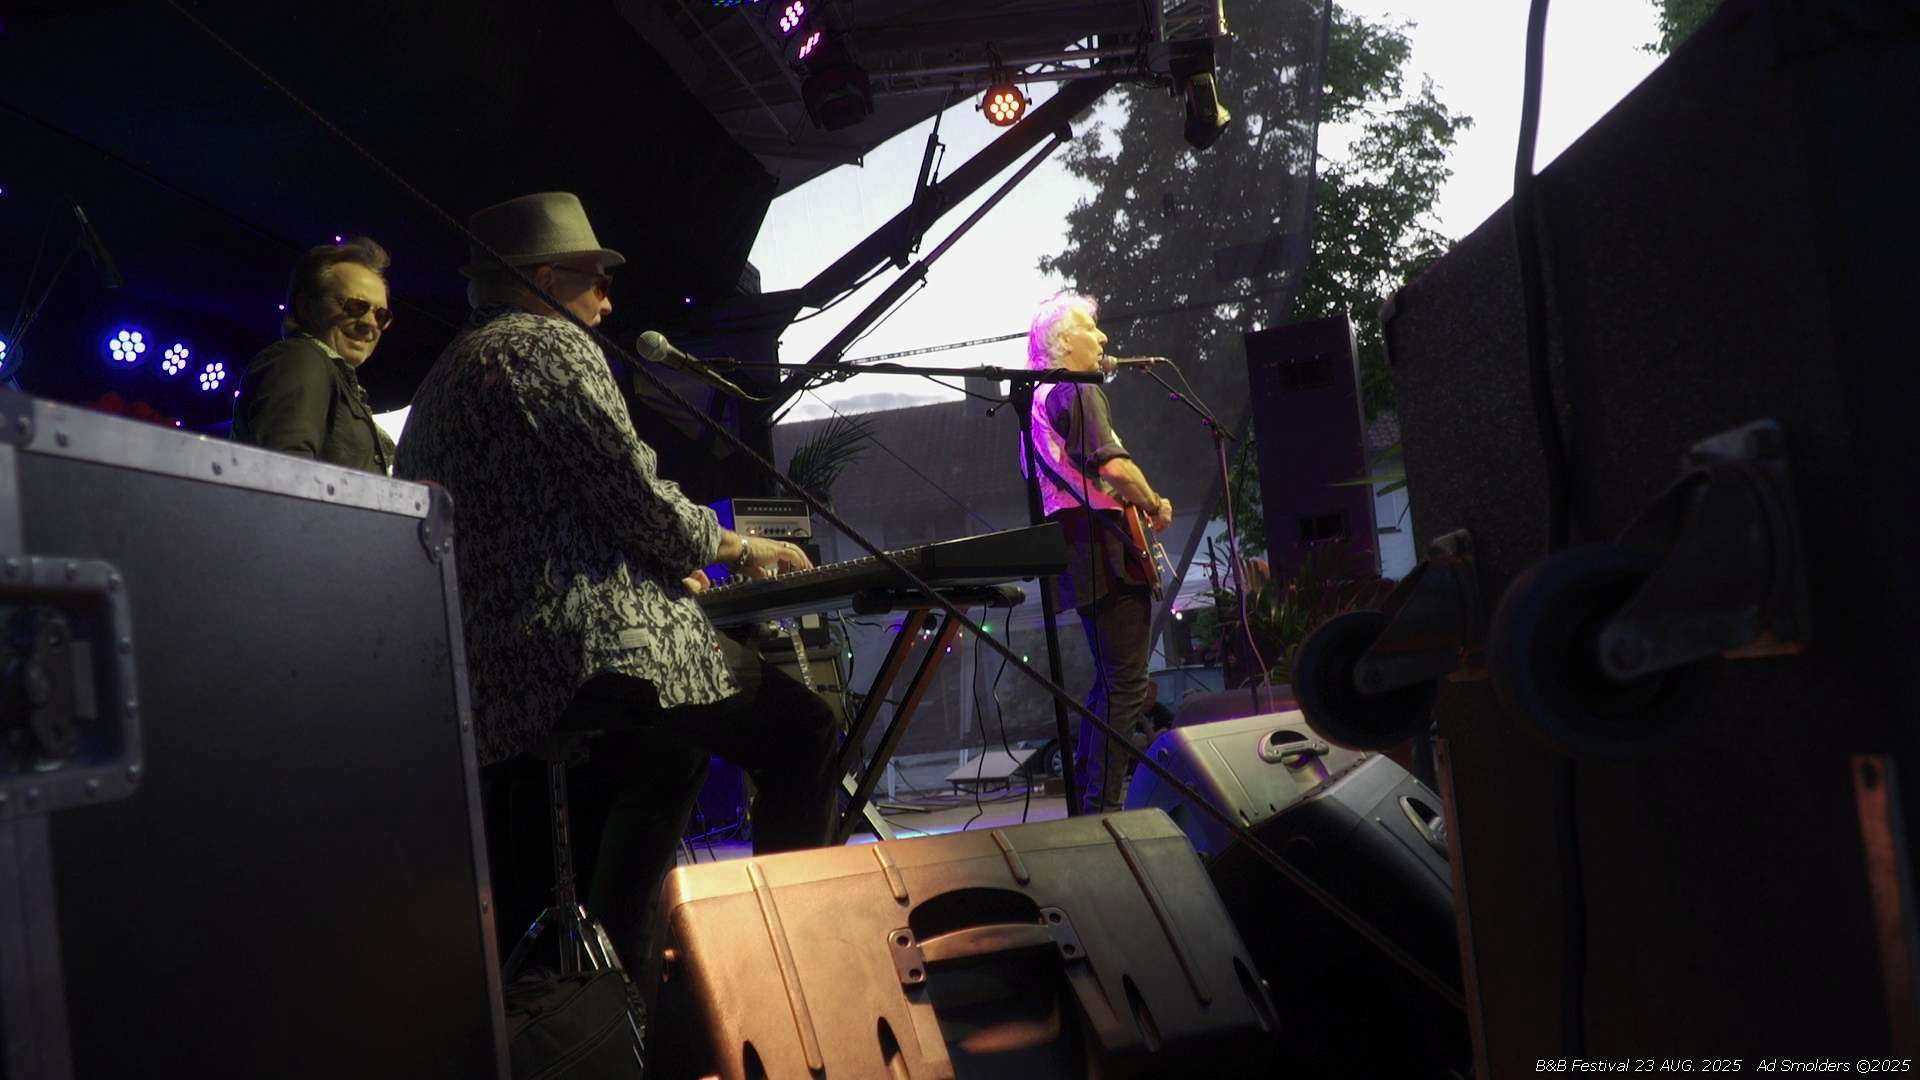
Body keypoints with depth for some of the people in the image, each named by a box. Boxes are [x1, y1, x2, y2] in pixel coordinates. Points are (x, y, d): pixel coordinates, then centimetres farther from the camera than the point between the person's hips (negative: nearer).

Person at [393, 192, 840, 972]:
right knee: (802, 733, 0)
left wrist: (666, 566, 26)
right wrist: (733, 546, 5)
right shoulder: (550, 345, -4)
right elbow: (640, 499, -13)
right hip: (592, 649, -9)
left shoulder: (440, 380, 23)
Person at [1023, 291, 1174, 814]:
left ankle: (1085, 789, 24)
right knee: (1126, 686, -9)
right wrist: (1156, 506, -6)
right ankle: (1103, 806, -9)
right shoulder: (1080, 393, -10)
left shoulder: (1037, 400, 20)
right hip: (1109, 553, -10)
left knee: (1111, 678, 19)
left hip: (1074, 557, 10)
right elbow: (1116, 466, -23)